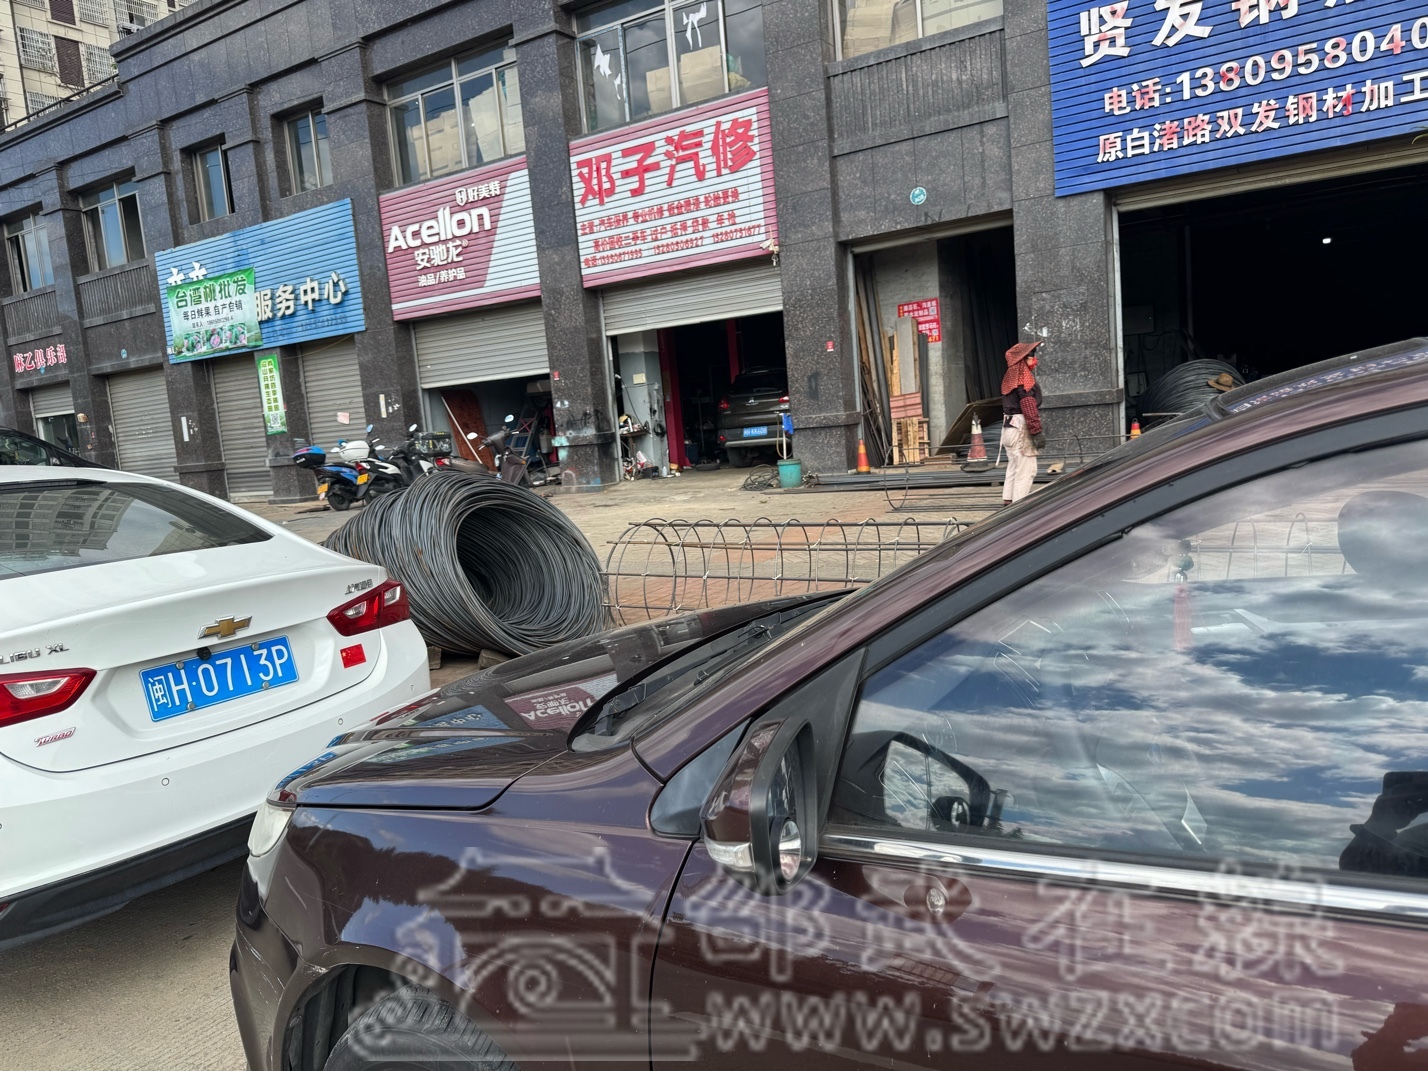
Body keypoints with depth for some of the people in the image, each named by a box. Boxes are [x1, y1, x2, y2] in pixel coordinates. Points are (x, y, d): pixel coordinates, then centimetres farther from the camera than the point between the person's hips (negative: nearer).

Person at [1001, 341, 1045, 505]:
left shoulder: (1010, 377, 15)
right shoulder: (1025, 378, -14)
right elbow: (1029, 407, -21)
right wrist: (1037, 432, -20)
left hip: (1008, 426, 10)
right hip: (1021, 428, -10)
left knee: (1013, 465, 17)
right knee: (1026, 469, -6)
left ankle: (1008, 500, 22)